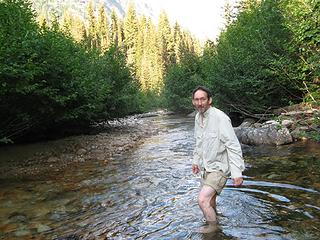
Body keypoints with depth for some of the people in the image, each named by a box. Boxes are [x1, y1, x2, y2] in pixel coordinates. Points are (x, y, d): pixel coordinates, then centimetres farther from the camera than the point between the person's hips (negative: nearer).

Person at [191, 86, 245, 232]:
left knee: (203, 200, -20)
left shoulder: (220, 118, -22)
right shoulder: (198, 117, 3)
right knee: (209, 201, 20)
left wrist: (237, 172, -26)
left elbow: (233, 146, -22)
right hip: (205, 167, 8)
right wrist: (196, 160, 23)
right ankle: (212, 223, 44)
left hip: (219, 167, -8)